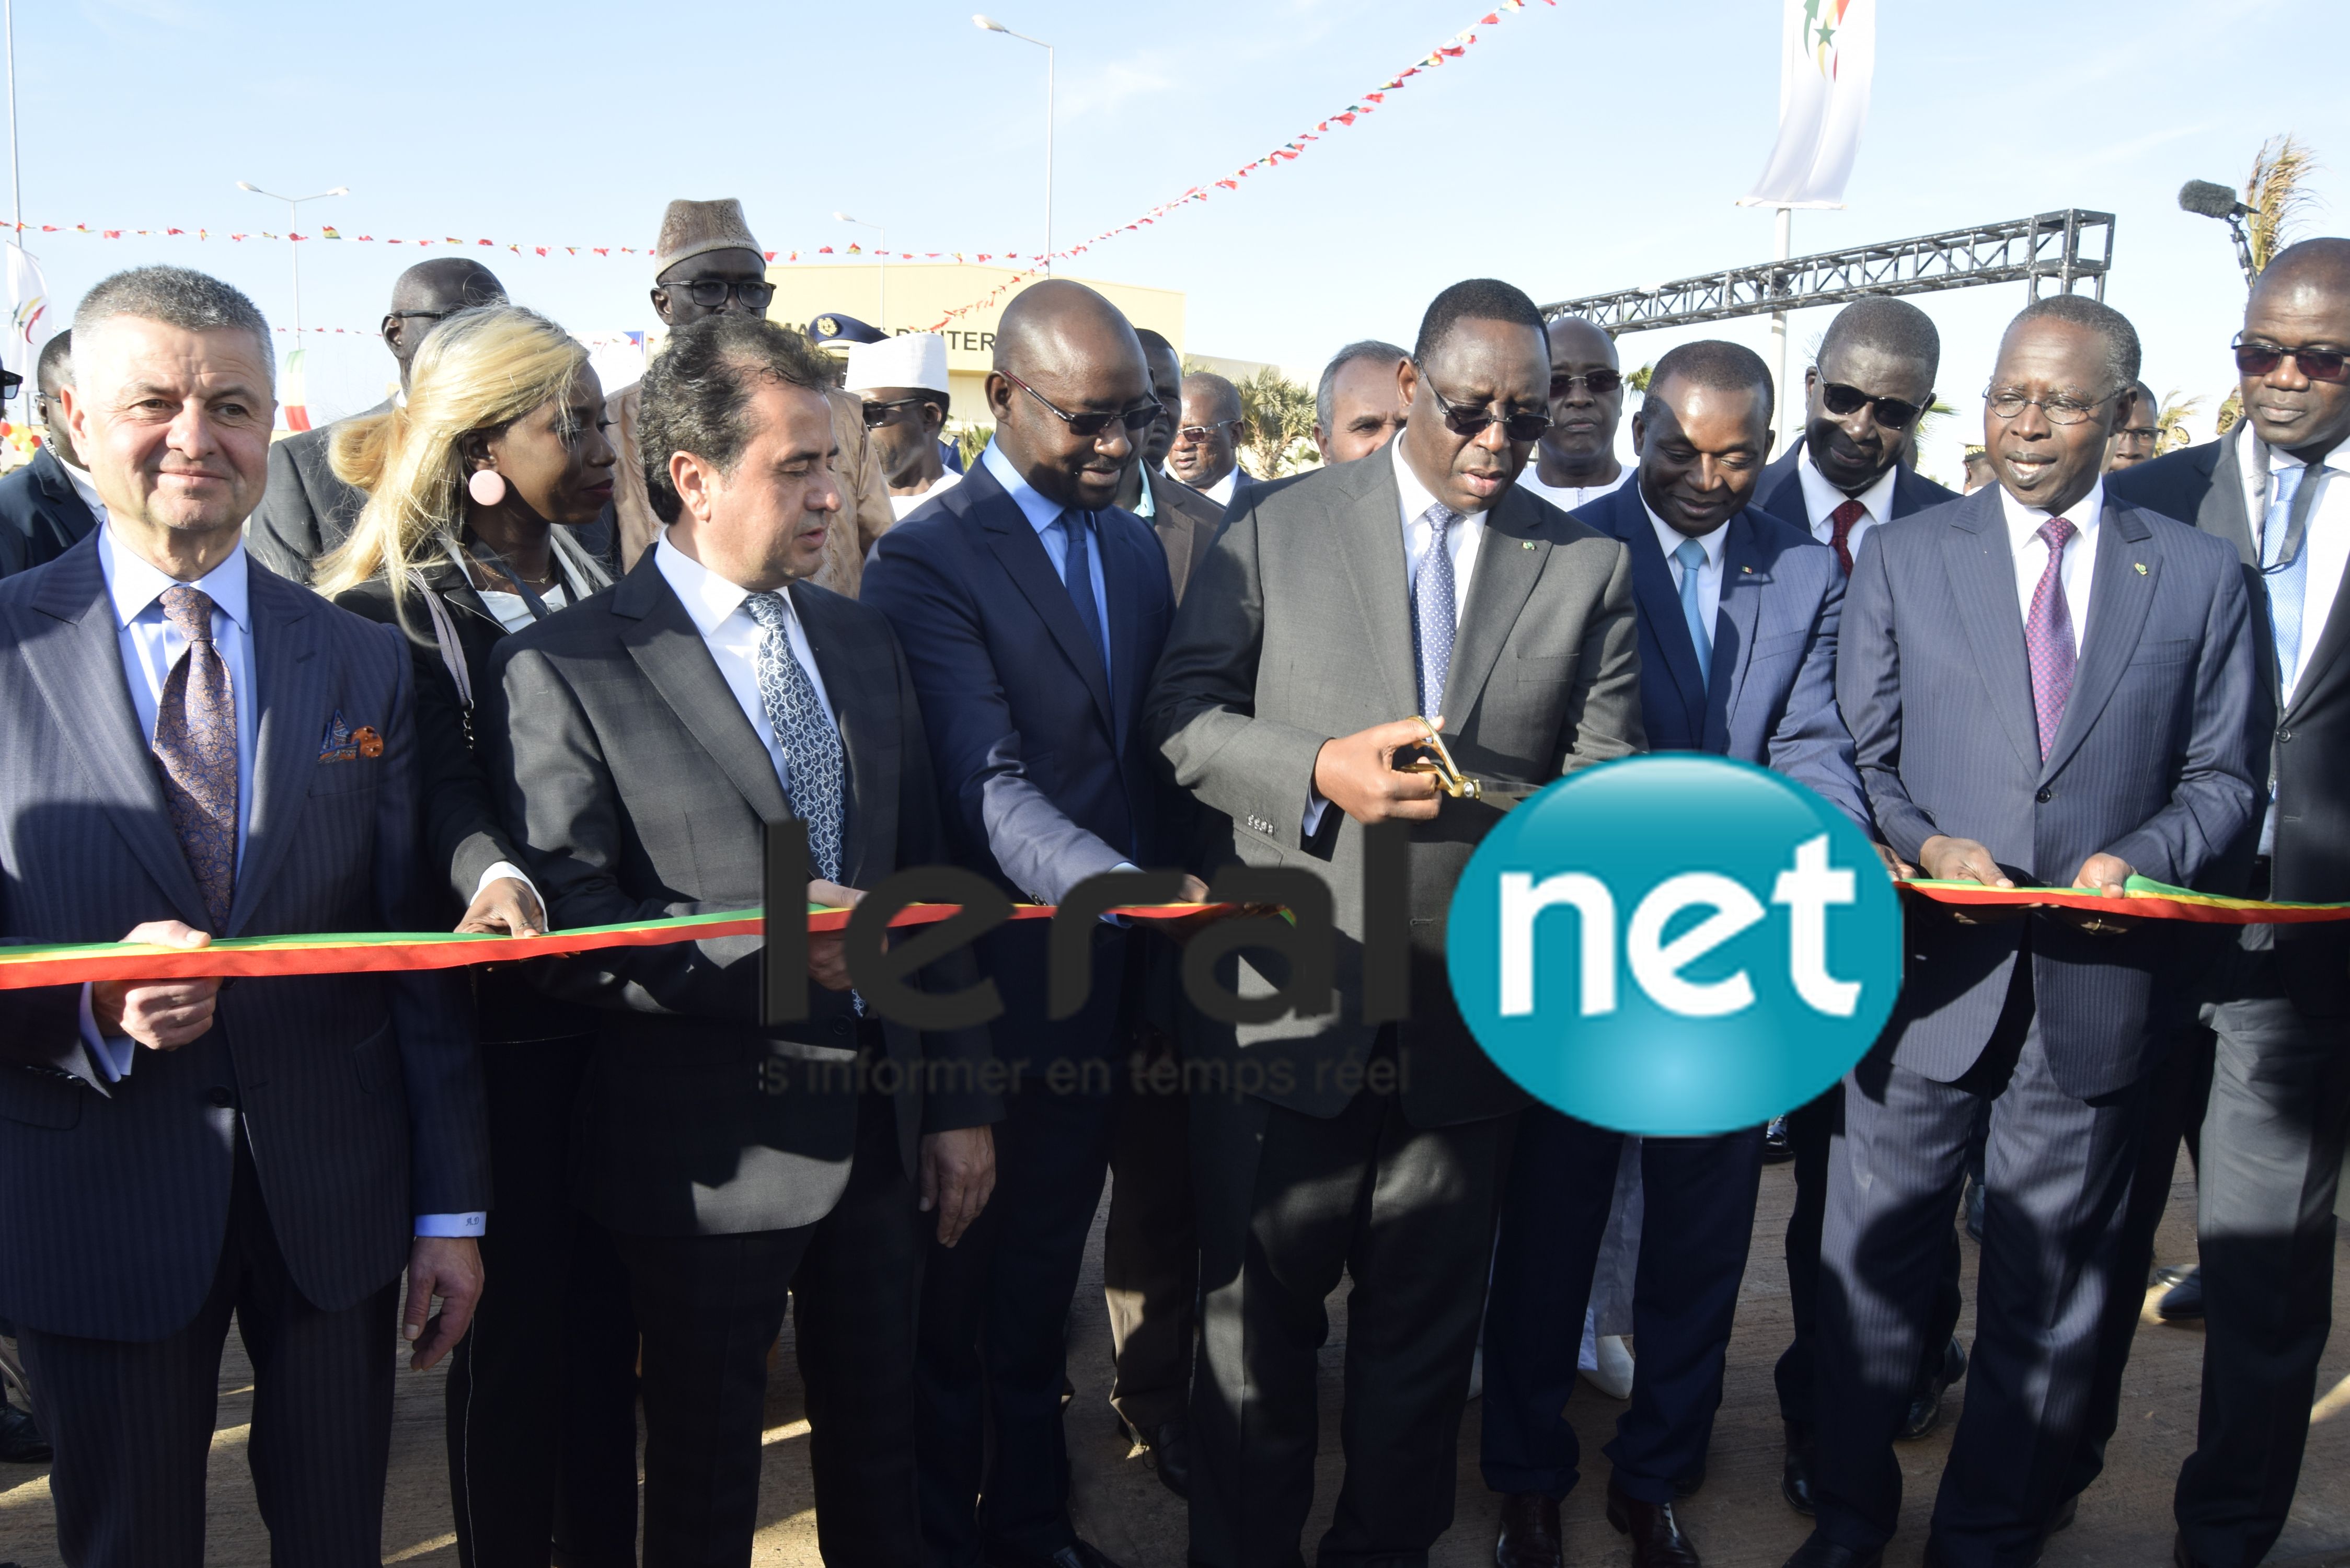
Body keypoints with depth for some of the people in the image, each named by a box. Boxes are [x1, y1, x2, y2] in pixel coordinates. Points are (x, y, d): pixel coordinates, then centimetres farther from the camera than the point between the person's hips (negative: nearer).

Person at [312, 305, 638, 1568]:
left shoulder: (608, 588, 10)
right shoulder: (387, 615, -6)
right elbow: (440, 789, -20)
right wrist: (493, 874, -40)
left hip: (618, 1002, 5)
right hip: (499, 1023, -5)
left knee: (606, 1316, 13)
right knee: (513, 1318, 6)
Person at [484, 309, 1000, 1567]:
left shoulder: (862, 642, 7)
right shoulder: (565, 669, -12)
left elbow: (922, 879, 9)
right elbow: (560, 928, -16)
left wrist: (959, 1098, 8)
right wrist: (758, 945, -27)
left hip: (880, 1129, 5)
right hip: (711, 1150, -5)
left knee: (880, 1457, 20)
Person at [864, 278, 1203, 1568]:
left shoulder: (1138, 550, 10)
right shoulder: (928, 561, -14)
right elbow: (988, 787, -25)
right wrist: (1123, 887, -39)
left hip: (1105, 990, 6)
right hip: (985, 996, -6)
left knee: (1042, 1281, 20)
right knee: (950, 1295, 11)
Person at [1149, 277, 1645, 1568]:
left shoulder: (1589, 566, 5)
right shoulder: (1275, 530, 0)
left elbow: (1604, 777, 1)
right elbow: (1181, 718, -4)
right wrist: (1319, 772, -20)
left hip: (1470, 1015, 2)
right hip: (1283, 1002, -1)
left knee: (1424, 1327, 17)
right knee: (1257, 1319, 13)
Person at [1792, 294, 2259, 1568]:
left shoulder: (2199, 575, 5)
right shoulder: (1901, 556, 4)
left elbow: (2220, 776, 6)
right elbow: (1851, 752, 3)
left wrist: (2140, 856, -13)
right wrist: (1919, 846, -15)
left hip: (2096, 984, 1)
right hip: (1931, 969, 0)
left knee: (2046, 1290, 13)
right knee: (1875, 1259, 9)